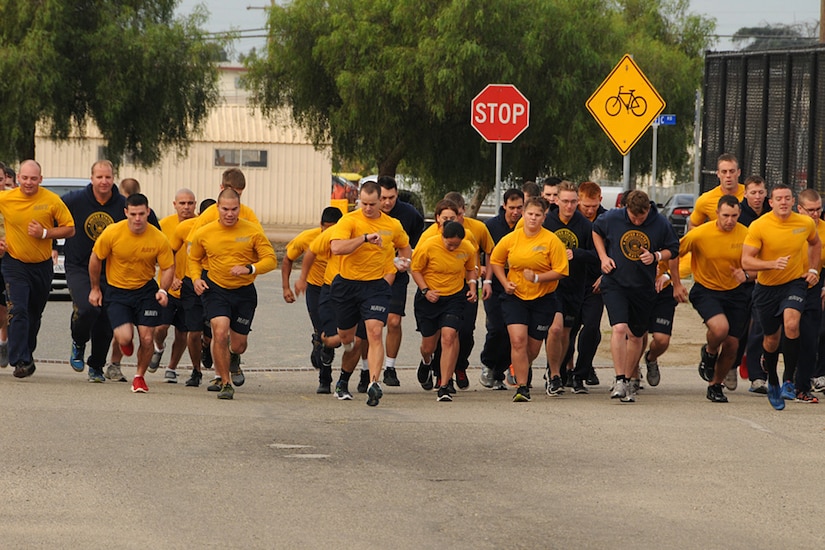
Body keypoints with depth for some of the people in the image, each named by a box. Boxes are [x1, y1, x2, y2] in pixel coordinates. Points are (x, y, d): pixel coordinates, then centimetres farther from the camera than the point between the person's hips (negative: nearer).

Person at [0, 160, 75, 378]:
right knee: (18, 312, -15)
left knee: (35, 315, 14)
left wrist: (45, 233, -17)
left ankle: (26, 354, 34)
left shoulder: (52, 201, -8)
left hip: (42, 265, 2)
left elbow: (69, 229, -3)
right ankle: (21, 361, -15)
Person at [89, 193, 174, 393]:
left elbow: (168, 267, -1)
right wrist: (95, 288, 6)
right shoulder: (112, 233, -15)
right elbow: (95, 258, 0)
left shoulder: (159, 239, -13)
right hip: (116, 291, -1)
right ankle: (125, 343, 25)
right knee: (125, 338, -16)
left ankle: (139, 377, 22)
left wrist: (163, 290, -18)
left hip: (146, 290, 1)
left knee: (146, 338, -5)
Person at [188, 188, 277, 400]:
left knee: (238, 345, 8)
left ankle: (234, 359, 49)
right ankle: (225, 383, -7)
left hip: (244, 291, 1)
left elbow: (270, 260, -8)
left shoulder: (253, 231, -9)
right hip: (215, 289, -1)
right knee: (220, 332, -23)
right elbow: (194, 259, 13)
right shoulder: (204, 234, -5)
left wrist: (250, 269, -26)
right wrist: (196, 278, -7)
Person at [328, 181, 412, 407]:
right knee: (346, 337, 13)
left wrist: (392, 273, 6)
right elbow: (336, 247, -26)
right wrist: (365, 238, -33)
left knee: (375, 332, -18)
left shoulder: (393, 225, 2)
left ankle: (374, 383, -23)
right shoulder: (349, 221, -9)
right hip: (347, 284, 0)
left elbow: (405, 248, 21)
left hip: (376, 286, 0)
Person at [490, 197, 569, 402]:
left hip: (543, 299, -1)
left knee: (533, 347, 7)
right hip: (515, 296, 1)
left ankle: (519, 369, 40)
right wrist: (505, 282, 0)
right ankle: (522, 387, -12)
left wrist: (537, 278, -21)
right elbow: (495, 261, 14)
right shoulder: (510, 239, -2)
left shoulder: (552, 241, -9)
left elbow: (560, 271, -9)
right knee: (518, 340, -17)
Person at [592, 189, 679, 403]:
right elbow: (596, 231, 13)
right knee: (619, 328, -20)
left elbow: (673, 249, 7)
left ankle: (628, 380, 26)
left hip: (643, 287, 2)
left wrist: (656, 256, -13)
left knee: (635, 335, 11)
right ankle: (620, 380, -18)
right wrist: (603, 257, 2)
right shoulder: (612, 218, -8)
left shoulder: (660, 224, -8)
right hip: (615, 283, -2)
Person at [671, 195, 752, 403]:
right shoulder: (700, 234, -14)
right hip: (706, 290, -3)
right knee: (720, 327, -30)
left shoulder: (746, 235, -8)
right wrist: (676, 284, 1)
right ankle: (709, 353, 6)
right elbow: (675, 253, 0)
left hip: (735, 292, 3)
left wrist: (746, 274, -18)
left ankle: (715, 386, 26)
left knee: (732, 345, 3)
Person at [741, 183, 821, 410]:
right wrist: (772, 264, -33)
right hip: (766, 287, 0)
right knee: (771, 339, 10)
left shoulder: (805, 223, -7)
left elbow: (815, 243, 17)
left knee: (791, 324, -27)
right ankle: (772, 381, 37)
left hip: (795, 283, 0)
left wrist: (813, 270, 6)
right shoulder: (759, 226, -16)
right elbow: (746, 261, -18)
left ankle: (789, 380, -19)